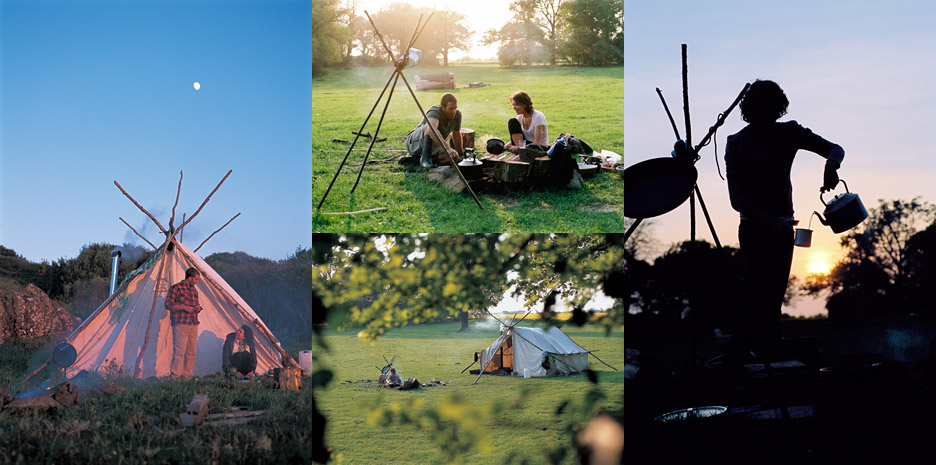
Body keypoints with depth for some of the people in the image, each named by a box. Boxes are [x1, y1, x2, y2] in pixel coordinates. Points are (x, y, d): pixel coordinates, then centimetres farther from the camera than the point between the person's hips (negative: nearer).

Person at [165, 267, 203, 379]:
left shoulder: (194, 290, 18)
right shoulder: (176, 288, -4)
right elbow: (168, 305, -9)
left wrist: (197, 308, 5)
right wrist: (184, 307, -17)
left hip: (193, 324, 7)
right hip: (180, 324, -7)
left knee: (191, 352, 6)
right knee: (179, 351, -11)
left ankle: (187, 375, 12)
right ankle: (175, 376, -8)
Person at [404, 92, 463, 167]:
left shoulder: (457, 114, -9)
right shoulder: (435, 111, -28)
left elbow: (456, 134, 10)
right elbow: (431, 130, -49)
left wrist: (460, 152, 22)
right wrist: (448, 148, -56)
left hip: (432, 147, 7)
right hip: (414, 143, -7)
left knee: (454, 158, -23)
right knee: (430, 126, -36)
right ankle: (425, 159, -30)